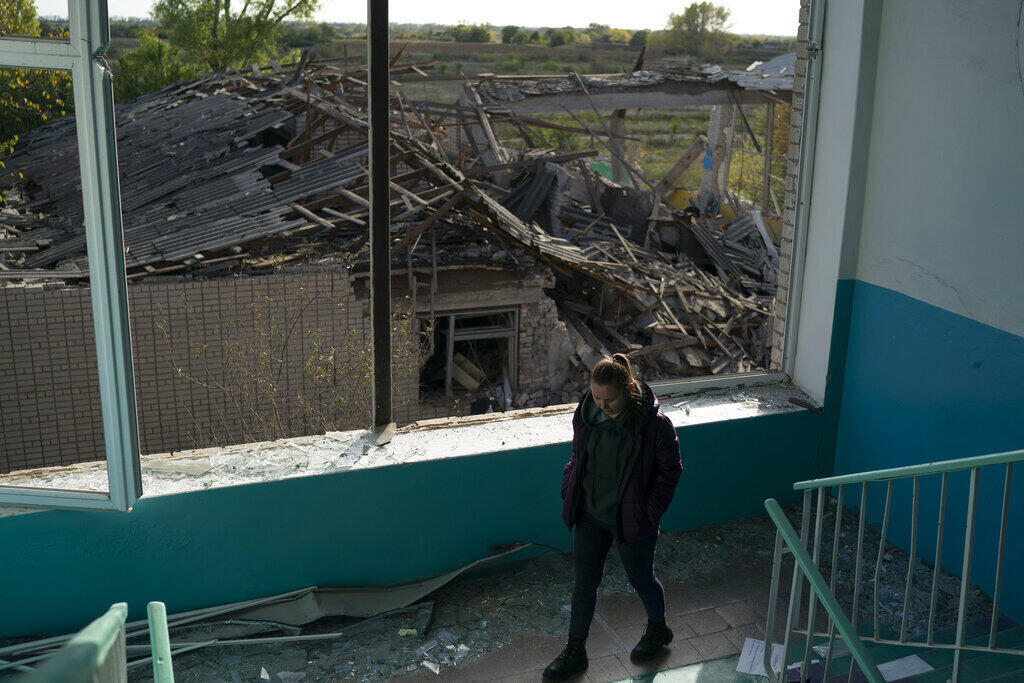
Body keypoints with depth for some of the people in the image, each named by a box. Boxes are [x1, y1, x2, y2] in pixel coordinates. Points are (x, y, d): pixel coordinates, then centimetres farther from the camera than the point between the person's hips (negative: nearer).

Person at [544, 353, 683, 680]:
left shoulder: (655, 424, -24)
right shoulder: (586, 414, -10)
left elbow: (670, 470, -10)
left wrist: (649, 512, -12)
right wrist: (569, 491, 4)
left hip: (631, 520, -4)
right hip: (590, 515, 4)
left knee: (641, 579, 19)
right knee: (583, 582, 14)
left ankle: (658, 628, 49)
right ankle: (575, 650, 33)